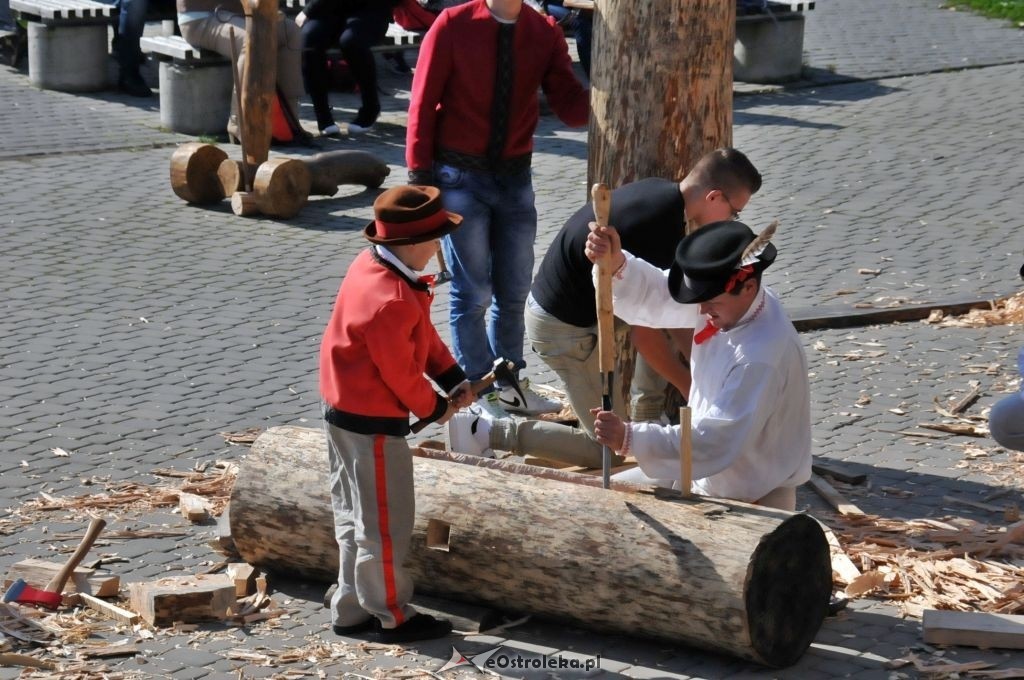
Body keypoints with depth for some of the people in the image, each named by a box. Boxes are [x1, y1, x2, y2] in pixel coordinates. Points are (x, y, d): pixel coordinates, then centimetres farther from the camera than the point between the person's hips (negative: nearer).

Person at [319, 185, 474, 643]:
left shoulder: (370, 266, 1)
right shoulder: (392, 301, -29)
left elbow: (424, 336, 9)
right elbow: (402, 373, -20)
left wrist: (453, 379, 2)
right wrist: (433, 410, -3)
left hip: (344, 411, 10)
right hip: (373, 423, -10)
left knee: (356, 518, 19)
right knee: (386, 523, 3)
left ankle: (352, 609, 29)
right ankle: (391, 617, 15)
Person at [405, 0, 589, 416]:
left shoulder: (544, 34, -2)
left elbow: (570, 107, -7)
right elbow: (423, 102, -6)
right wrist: (419, 174, -8)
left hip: (514, 176, 4)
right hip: (460, 176, -4)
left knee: (514, 289, 12)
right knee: (472, 293, 0)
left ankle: (508, 382, 26)